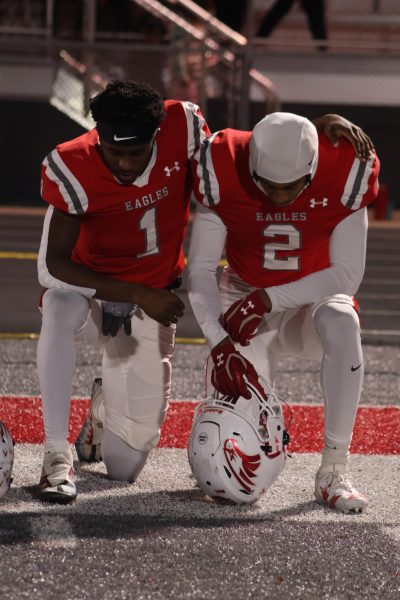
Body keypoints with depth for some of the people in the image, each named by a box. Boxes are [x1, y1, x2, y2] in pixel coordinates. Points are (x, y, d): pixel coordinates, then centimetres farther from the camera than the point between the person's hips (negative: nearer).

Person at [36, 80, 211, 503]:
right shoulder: (72, 169, -25)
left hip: (153, 302, 2)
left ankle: (105, 406, 38)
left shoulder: (183, 126, -21)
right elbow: (55, 264, -23)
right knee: (60, 310, -42)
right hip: (90, 289, -2)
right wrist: (139, 295, -28)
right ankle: (57, 456, -31)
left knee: (125, 468, 2)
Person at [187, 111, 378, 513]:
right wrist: (220, 345, -30)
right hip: (245, 297, 0)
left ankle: (333, 471, -27)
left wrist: (269, 299, -28)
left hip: (313, 298, 0)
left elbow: (348, 275, -19)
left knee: (343, 325, -37)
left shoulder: (343, 172, -23)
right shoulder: (223, 172, -22)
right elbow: (200, 272, -16)